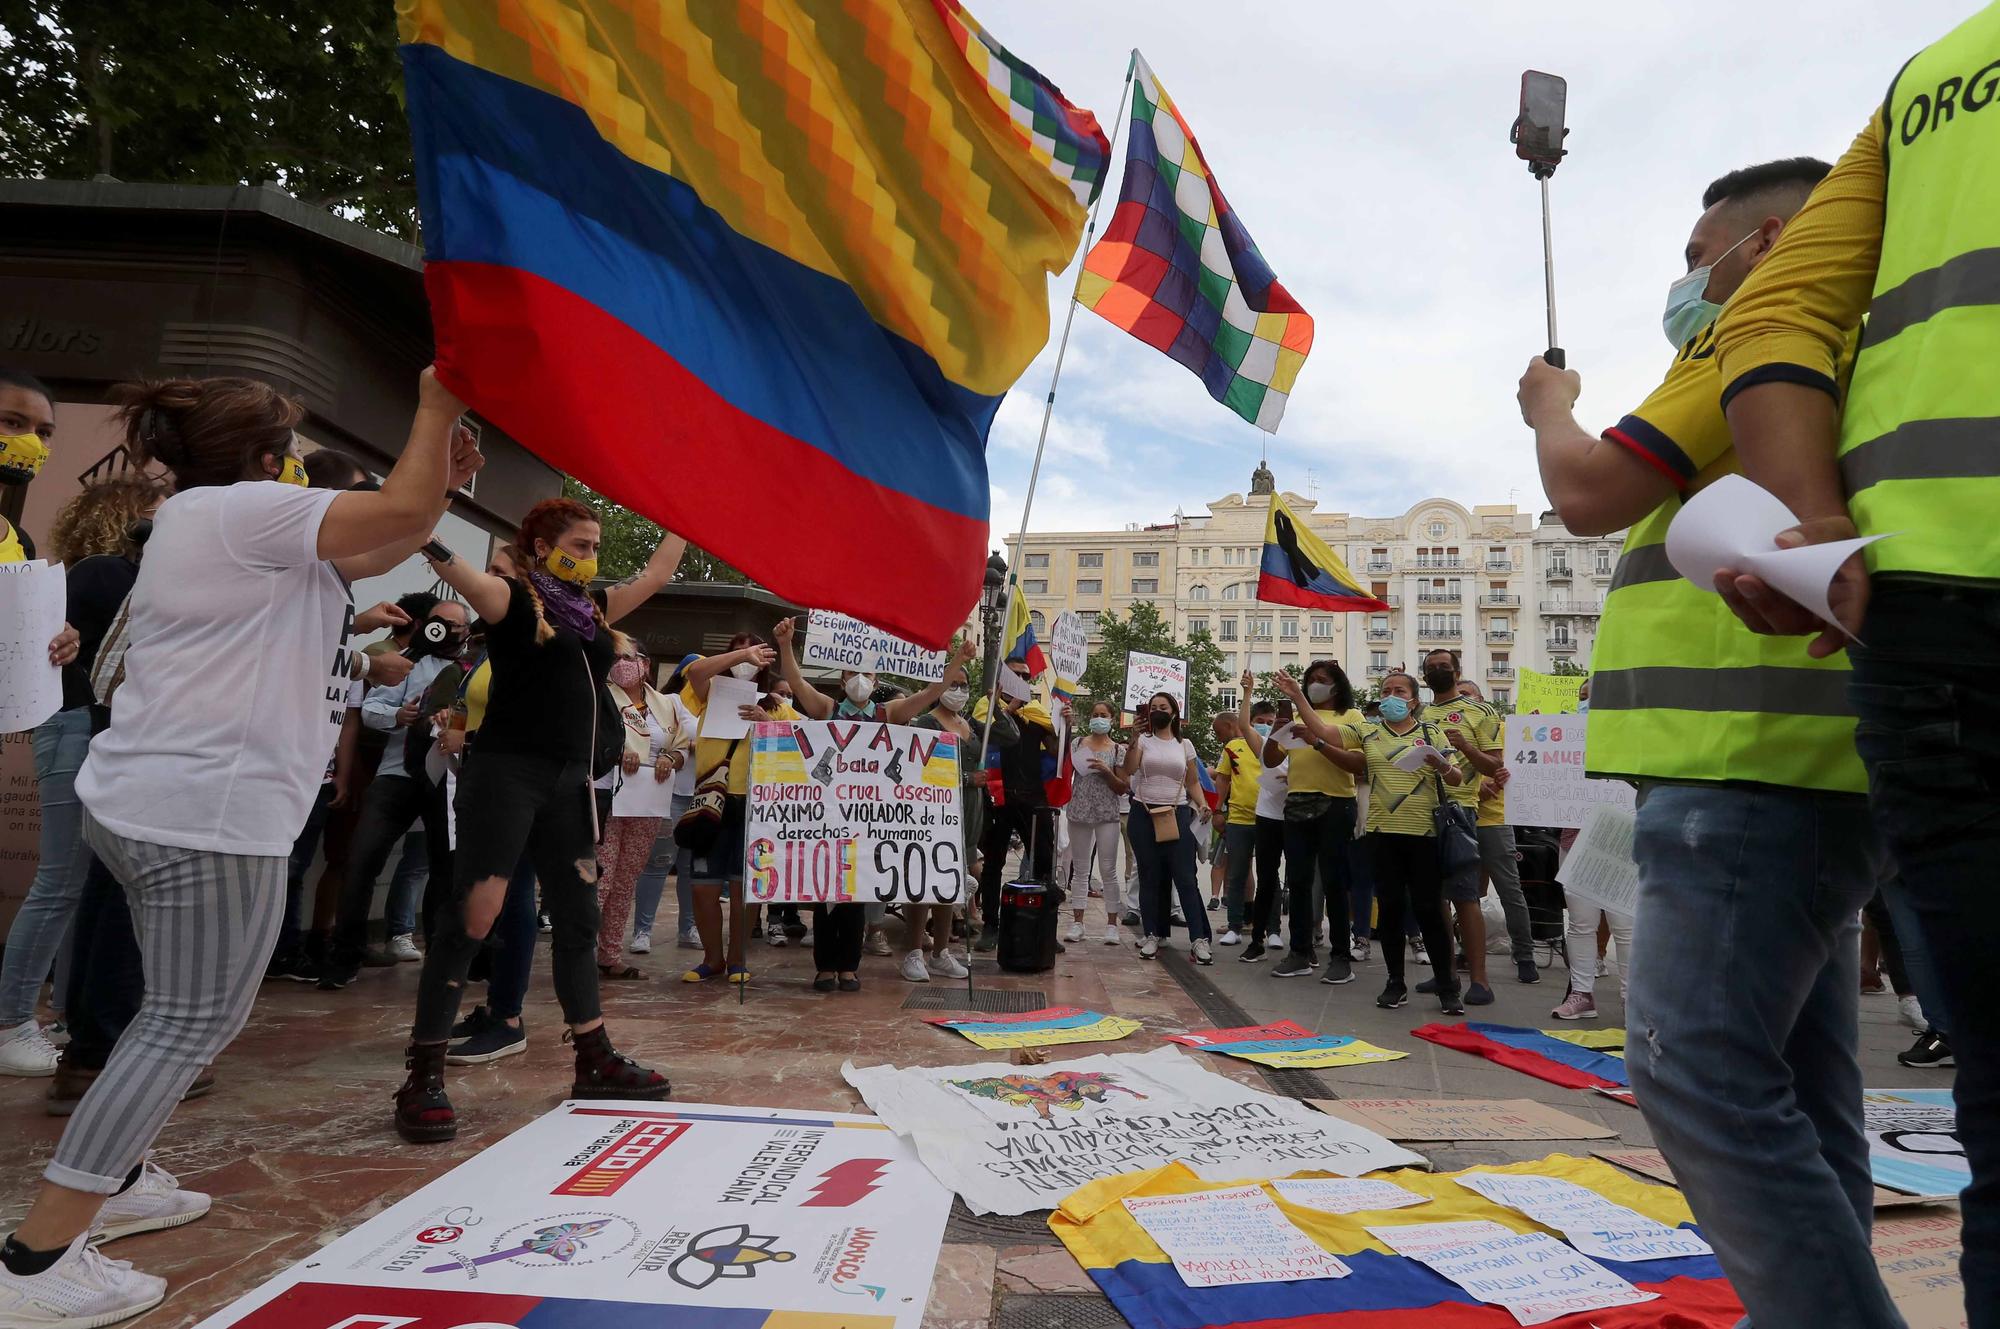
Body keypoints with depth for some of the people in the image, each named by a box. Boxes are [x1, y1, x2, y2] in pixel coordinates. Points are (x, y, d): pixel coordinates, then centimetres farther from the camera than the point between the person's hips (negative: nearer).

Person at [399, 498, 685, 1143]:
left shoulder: (595, 608, 17)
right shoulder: (510, 599, -1)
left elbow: (657, 571, 25)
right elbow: (445, 558, -17)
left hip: (570, 782, 7)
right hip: (506, 774, -7)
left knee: (578, 919, 11)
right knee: (472, 917, -8)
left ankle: (596, 1062, 21)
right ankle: (423, 1077, 2)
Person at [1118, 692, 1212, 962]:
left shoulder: (1184, 745, 10)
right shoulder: (1142, 740, 4)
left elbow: (1193, 781, 11)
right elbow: (1128, 770, -12)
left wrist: (1203, 805, -5)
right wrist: (1133, 736, -16)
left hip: (1177, 814, 0)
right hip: (1144, 814, 0)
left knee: (1185, 877, -6)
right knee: (1150, 877, 4)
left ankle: (1199, 938, -6)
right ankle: (1152, 935, 11)